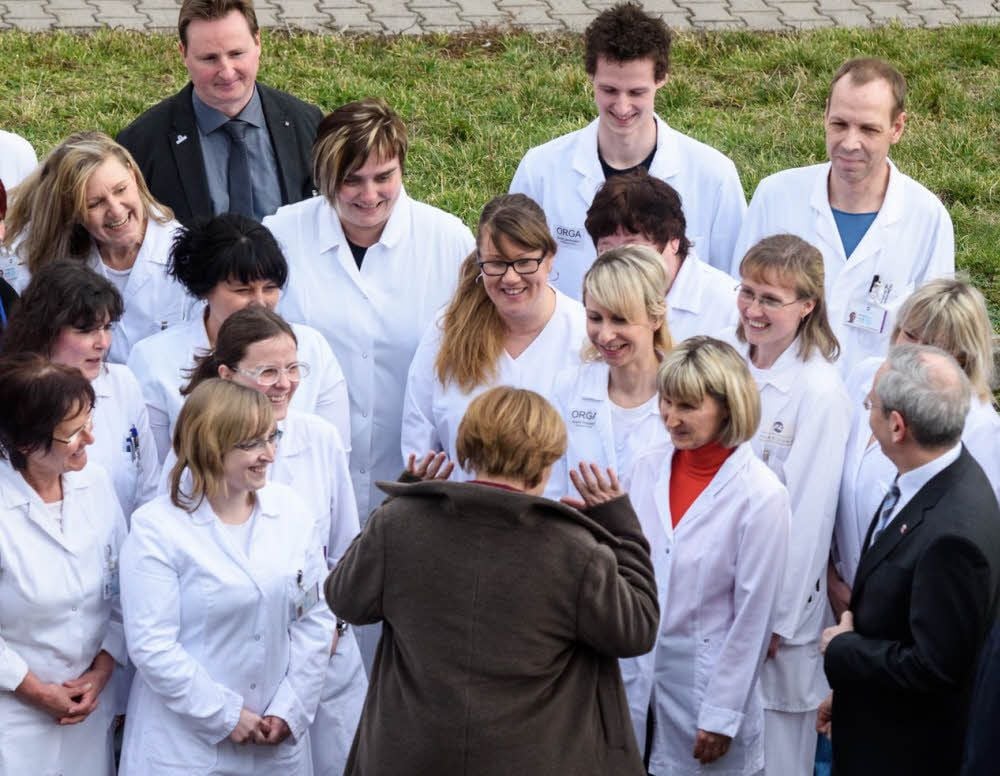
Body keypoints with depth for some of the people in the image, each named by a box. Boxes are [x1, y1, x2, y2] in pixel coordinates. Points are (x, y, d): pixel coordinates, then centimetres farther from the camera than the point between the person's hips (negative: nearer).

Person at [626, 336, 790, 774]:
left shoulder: (760, 495, -12)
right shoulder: (648, 468, 1)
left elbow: (752, 617, -9)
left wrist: (722, 716, -8)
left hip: (704, 685, -4)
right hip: (632, 679, 4)